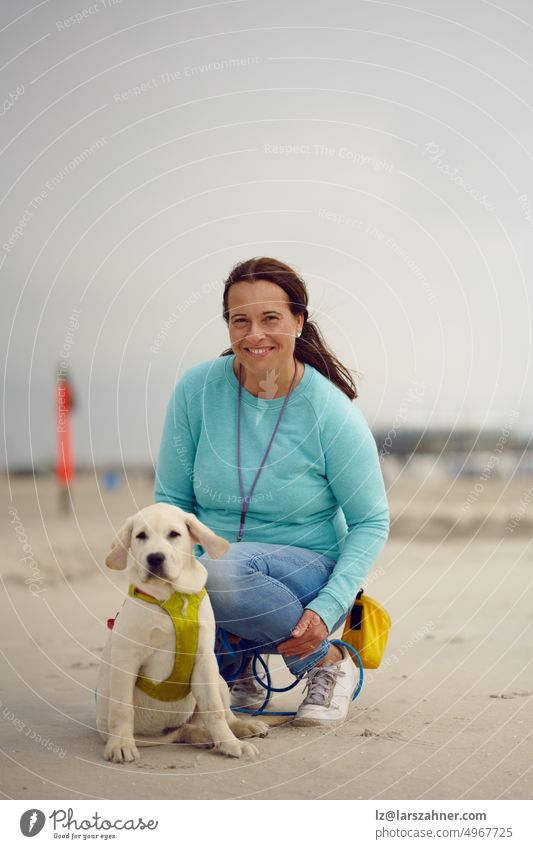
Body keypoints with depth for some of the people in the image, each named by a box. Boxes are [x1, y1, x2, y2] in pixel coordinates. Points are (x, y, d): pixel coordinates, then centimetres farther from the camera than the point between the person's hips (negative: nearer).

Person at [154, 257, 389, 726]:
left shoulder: (332, 412, -12)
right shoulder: (197, 389, -5)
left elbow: (372, 521, -6)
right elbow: (172, 499, 3)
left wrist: (328, 609, -19)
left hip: (307, 572, -3)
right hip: (211, 593, 3)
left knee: (221, 570, -37)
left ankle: (329, 662, -10)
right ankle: (233, 667, 12)